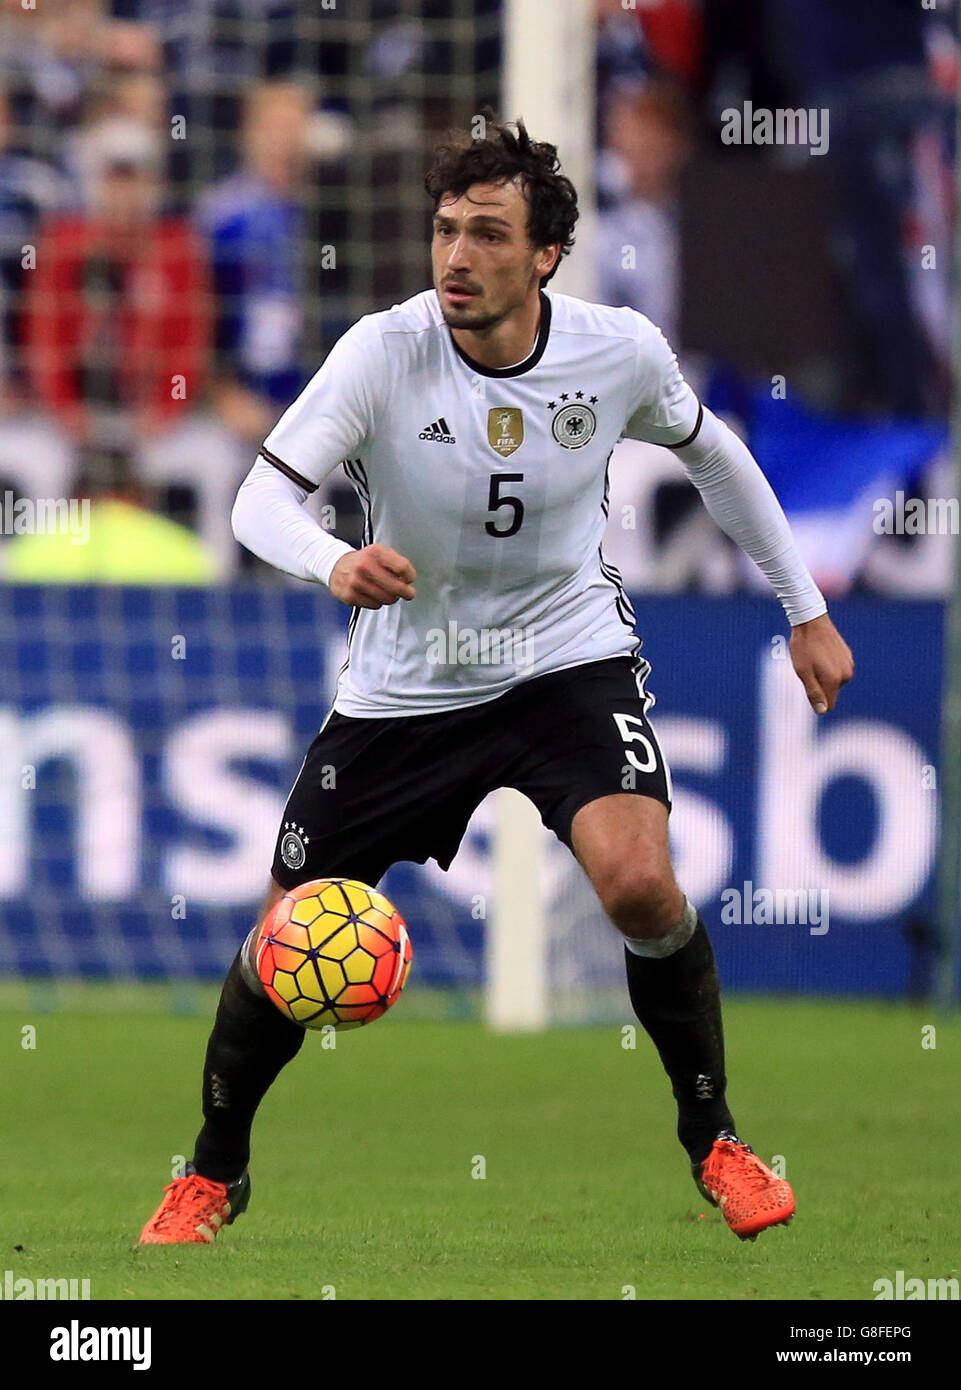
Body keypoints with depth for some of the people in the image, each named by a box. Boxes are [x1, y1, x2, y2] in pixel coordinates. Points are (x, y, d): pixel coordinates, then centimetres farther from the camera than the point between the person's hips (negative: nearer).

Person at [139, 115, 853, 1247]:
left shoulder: (619, 350, -13)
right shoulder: (386, 352, -20)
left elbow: (710, 452, 8)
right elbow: (262, 498, -26)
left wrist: (806, 609, 12)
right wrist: (335, 563, -49)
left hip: (572, 658, 0)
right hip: (407, 683, 0)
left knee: (640, 883, -26)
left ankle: (713, 1140, -2)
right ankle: (213, 1173, 29)